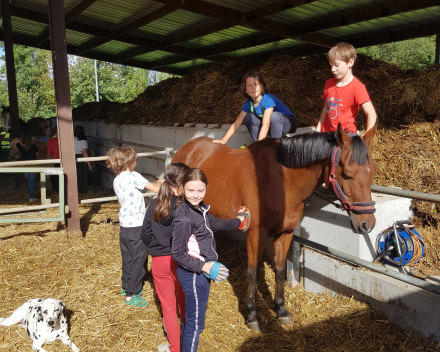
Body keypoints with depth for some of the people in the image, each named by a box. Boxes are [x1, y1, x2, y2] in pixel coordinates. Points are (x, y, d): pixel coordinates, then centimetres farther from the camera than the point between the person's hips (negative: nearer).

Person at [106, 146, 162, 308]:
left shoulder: (116, 180, 8)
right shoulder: (133, 176, -16)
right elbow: (156, 189, -15)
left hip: (124, 226, 8)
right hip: (136, 227, -8)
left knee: (128, 259, 22)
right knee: (138, 260, 4)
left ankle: (126, 286, 37)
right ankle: (131, 295, 12)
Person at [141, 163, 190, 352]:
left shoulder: (155, 204, -9)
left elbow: (145, 233, -2)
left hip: (160, 261, 1)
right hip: (182, 260, -1)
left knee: (168, 306, 15)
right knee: (183, 301, 25)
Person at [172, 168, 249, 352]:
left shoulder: (200, 209, 2)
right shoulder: (184, 218, -26)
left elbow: (215, 224, 21)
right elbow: (177, 253, -23)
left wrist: (237, 221, 33)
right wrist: (204, 266, -26)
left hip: (203, 273, 9)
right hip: (193, 276, -9)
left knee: (191, 318, 24)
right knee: (196, 323, 6)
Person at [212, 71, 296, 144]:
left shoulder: (268, 99, -29)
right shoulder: (248, 103, -9)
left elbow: (266, 125, -36)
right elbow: (236, 123, -10)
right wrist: (224, 140, -19)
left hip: (288, 123, -6)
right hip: (272, 125, 6)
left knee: (274, 115, -36)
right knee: (249, 117, -12)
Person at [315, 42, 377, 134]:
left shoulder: (357, 87, -13)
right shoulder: (329, 83, 6)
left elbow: (371, 113, -20)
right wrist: (318, 128, 9)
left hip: (346, 136, -5)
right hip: (326, 132, 5)